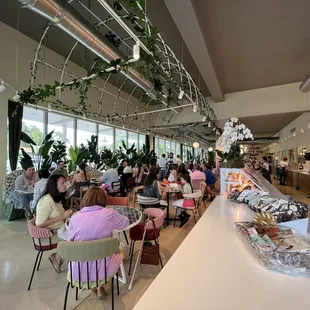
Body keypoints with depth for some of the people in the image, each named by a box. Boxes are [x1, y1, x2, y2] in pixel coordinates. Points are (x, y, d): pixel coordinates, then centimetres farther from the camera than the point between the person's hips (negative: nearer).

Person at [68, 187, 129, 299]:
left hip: (77, 271, 3)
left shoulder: (74, 217, -7)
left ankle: (94, 285, 31)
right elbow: (126, 223, 6)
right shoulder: (109, 213, -13)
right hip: (102, 269, -2)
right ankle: (99, 285, 28)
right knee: (118, 253, 30)